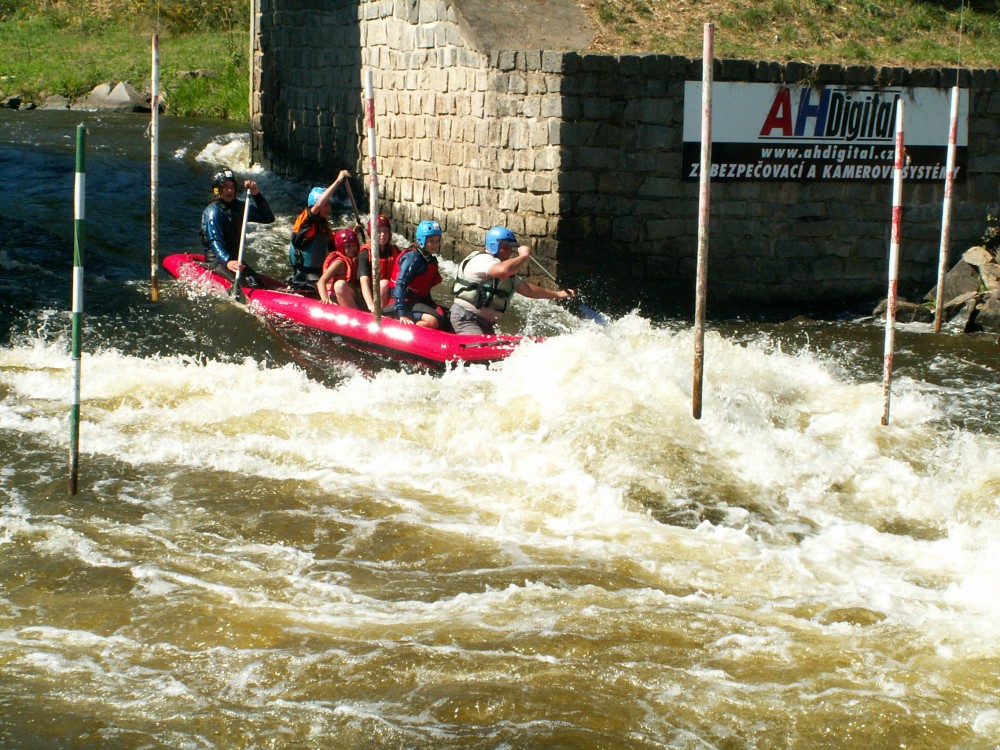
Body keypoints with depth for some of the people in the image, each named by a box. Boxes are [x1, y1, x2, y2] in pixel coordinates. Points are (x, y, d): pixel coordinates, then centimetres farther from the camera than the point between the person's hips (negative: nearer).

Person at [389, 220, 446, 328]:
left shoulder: (432, 261, 15)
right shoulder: (413, 257, -12)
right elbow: (400, 285, -21)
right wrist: (402, 314, -29)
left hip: (420, 300, 9)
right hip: (406, 302, -9)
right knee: (433, 321, -30)